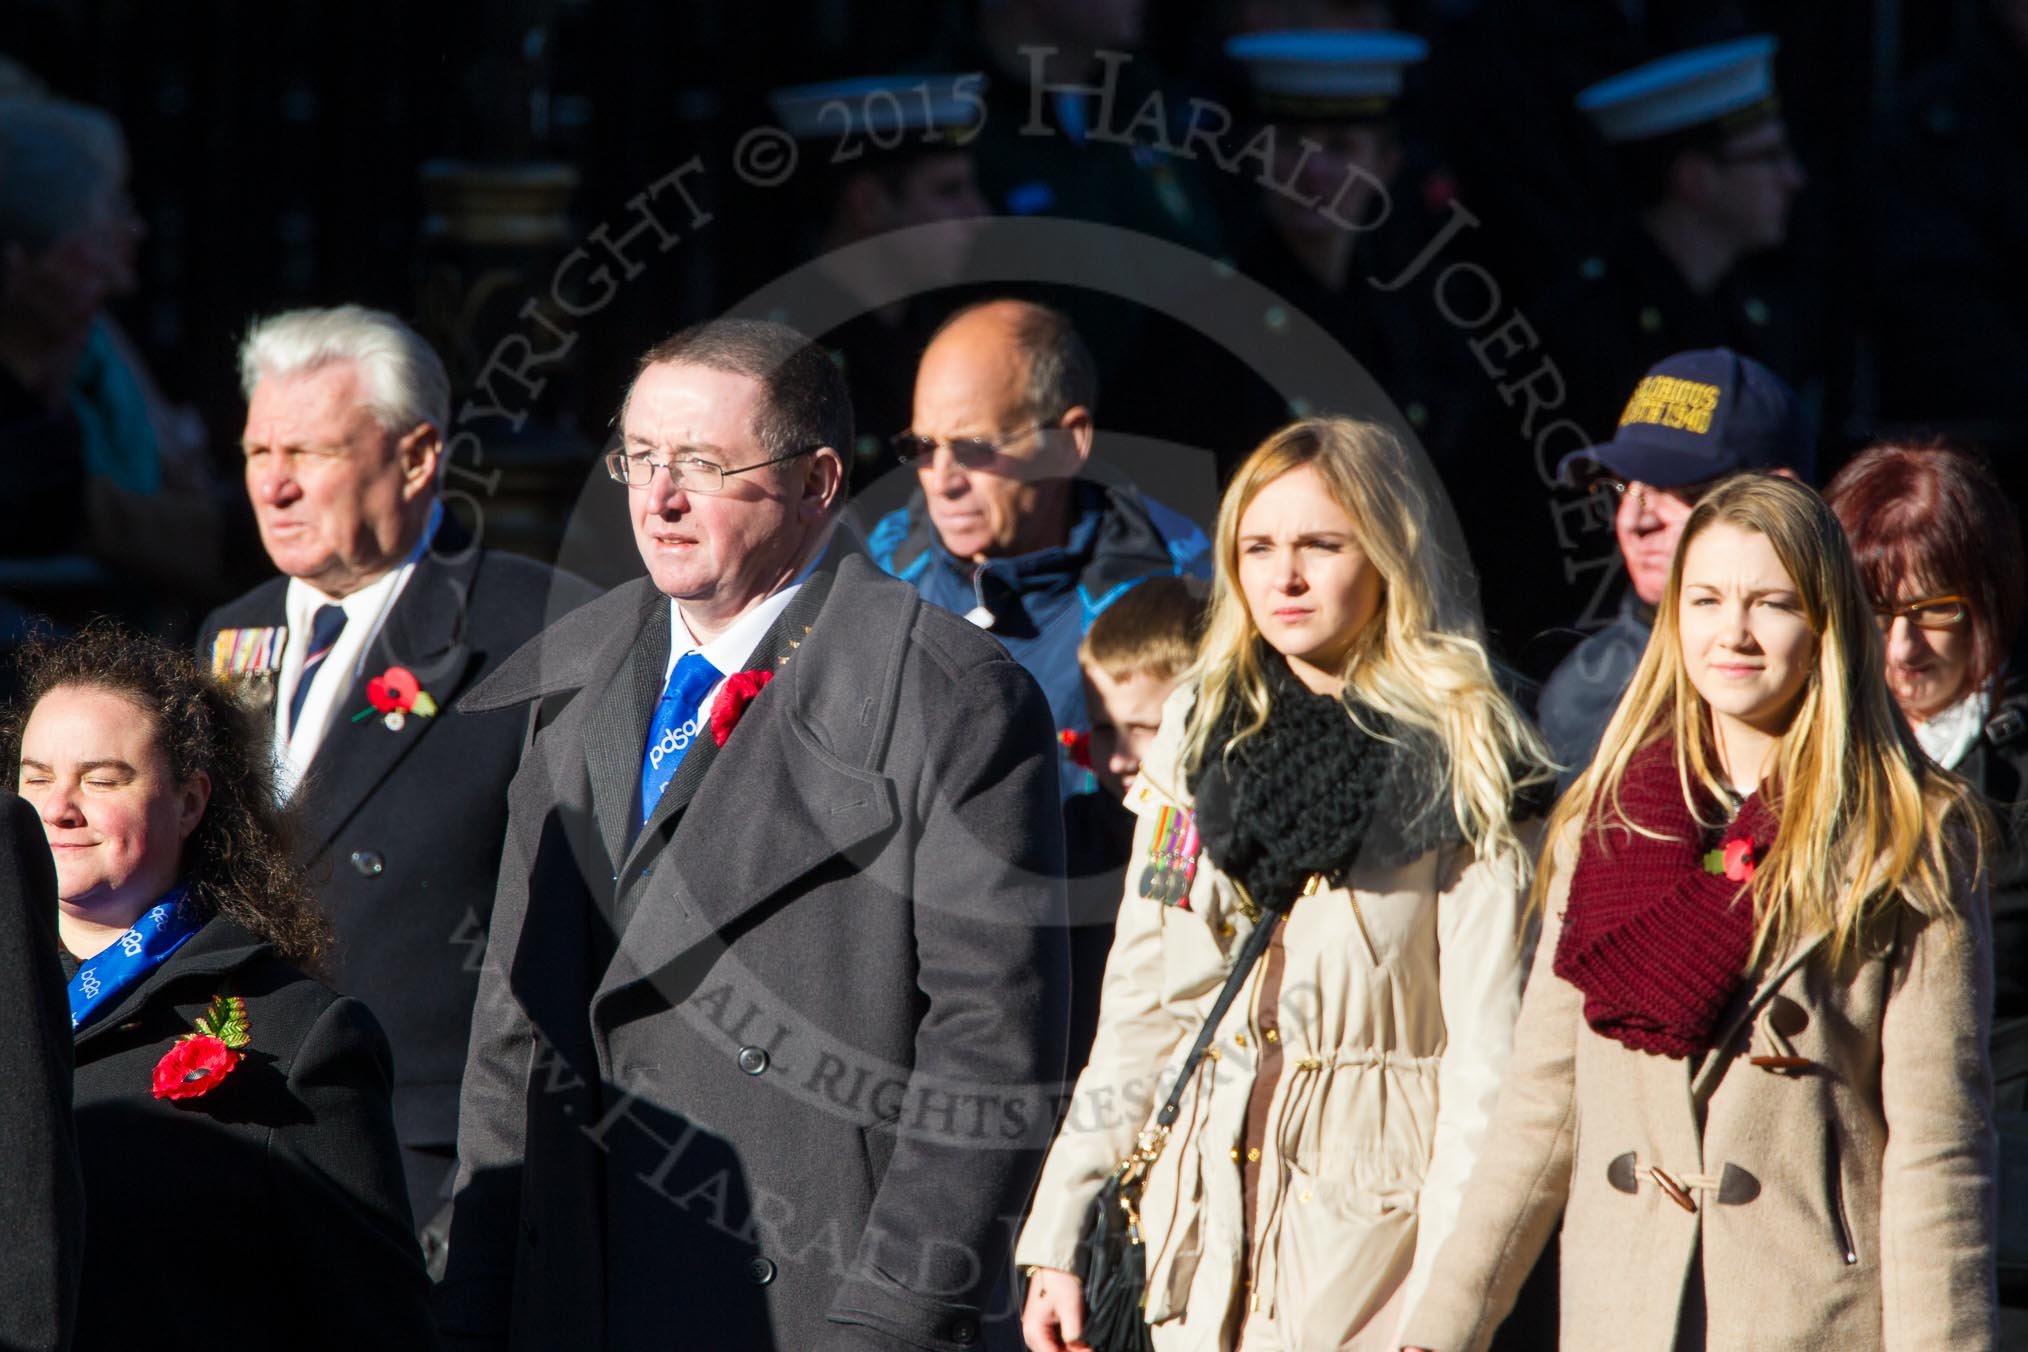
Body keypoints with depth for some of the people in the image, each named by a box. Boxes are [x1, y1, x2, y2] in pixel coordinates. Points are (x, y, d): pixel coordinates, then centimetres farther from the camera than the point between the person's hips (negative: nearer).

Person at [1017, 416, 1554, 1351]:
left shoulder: (1462, 771, -4)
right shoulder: (1197, 730, 11)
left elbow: (1486, 1054, -8)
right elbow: (1140, 1005, 14)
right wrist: (1055, 1237, 9)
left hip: (1366, 1233, -5)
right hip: (1204, 1230, 5)